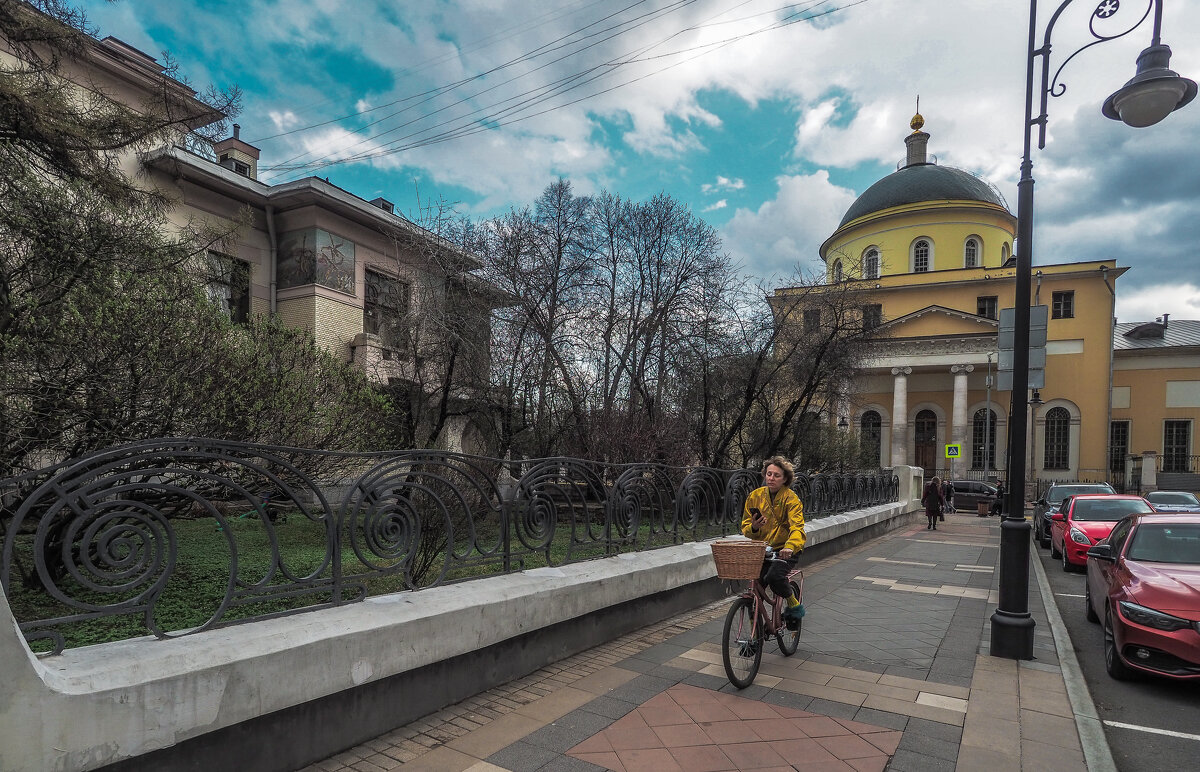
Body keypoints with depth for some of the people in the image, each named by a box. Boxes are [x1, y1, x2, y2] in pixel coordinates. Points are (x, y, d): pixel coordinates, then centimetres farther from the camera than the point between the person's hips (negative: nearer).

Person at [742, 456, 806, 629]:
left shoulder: (791, 499, -9)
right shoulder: (755, 496, 2)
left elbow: (797, 528, -23)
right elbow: (745, 529, 7)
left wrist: (790, 547, -43)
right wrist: (754, 528, -18)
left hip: (785, 551, -4)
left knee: (774, 576, -30)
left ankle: (795, 605, 1)